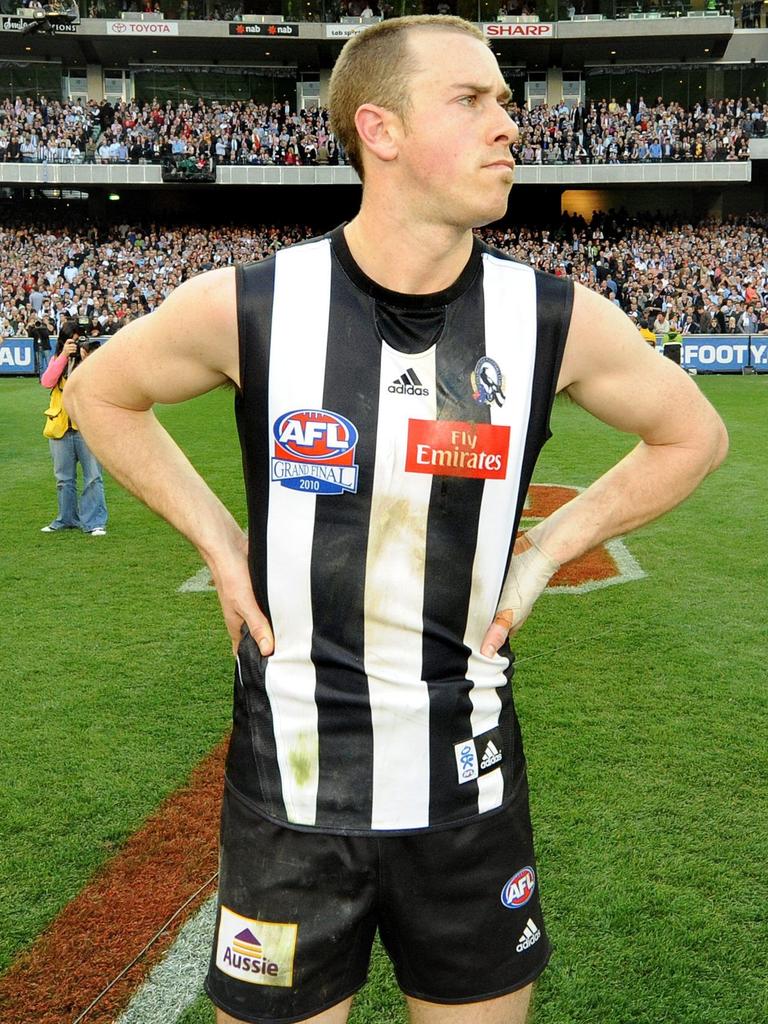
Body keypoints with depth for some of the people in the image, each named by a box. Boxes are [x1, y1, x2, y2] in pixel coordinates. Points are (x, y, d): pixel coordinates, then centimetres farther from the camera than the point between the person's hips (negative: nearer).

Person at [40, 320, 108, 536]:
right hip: (61, 426, 3)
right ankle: (67, 519, 25)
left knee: (93, 476, -5)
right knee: (64, 479, 13)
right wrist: (64, 355, -14)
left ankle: (94, 522, 0)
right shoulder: (57, 359, 10)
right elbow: (47, 382, -9)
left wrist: (87, 360, -20)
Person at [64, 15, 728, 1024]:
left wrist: (546, 552, 0)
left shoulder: (556, 319, -8)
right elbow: (101, 391, 8)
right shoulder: (246, 307, -11)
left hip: (470, 793, 2)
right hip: (288, 798, -1)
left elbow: (693, 433, 9)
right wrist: (219, 542, -1)